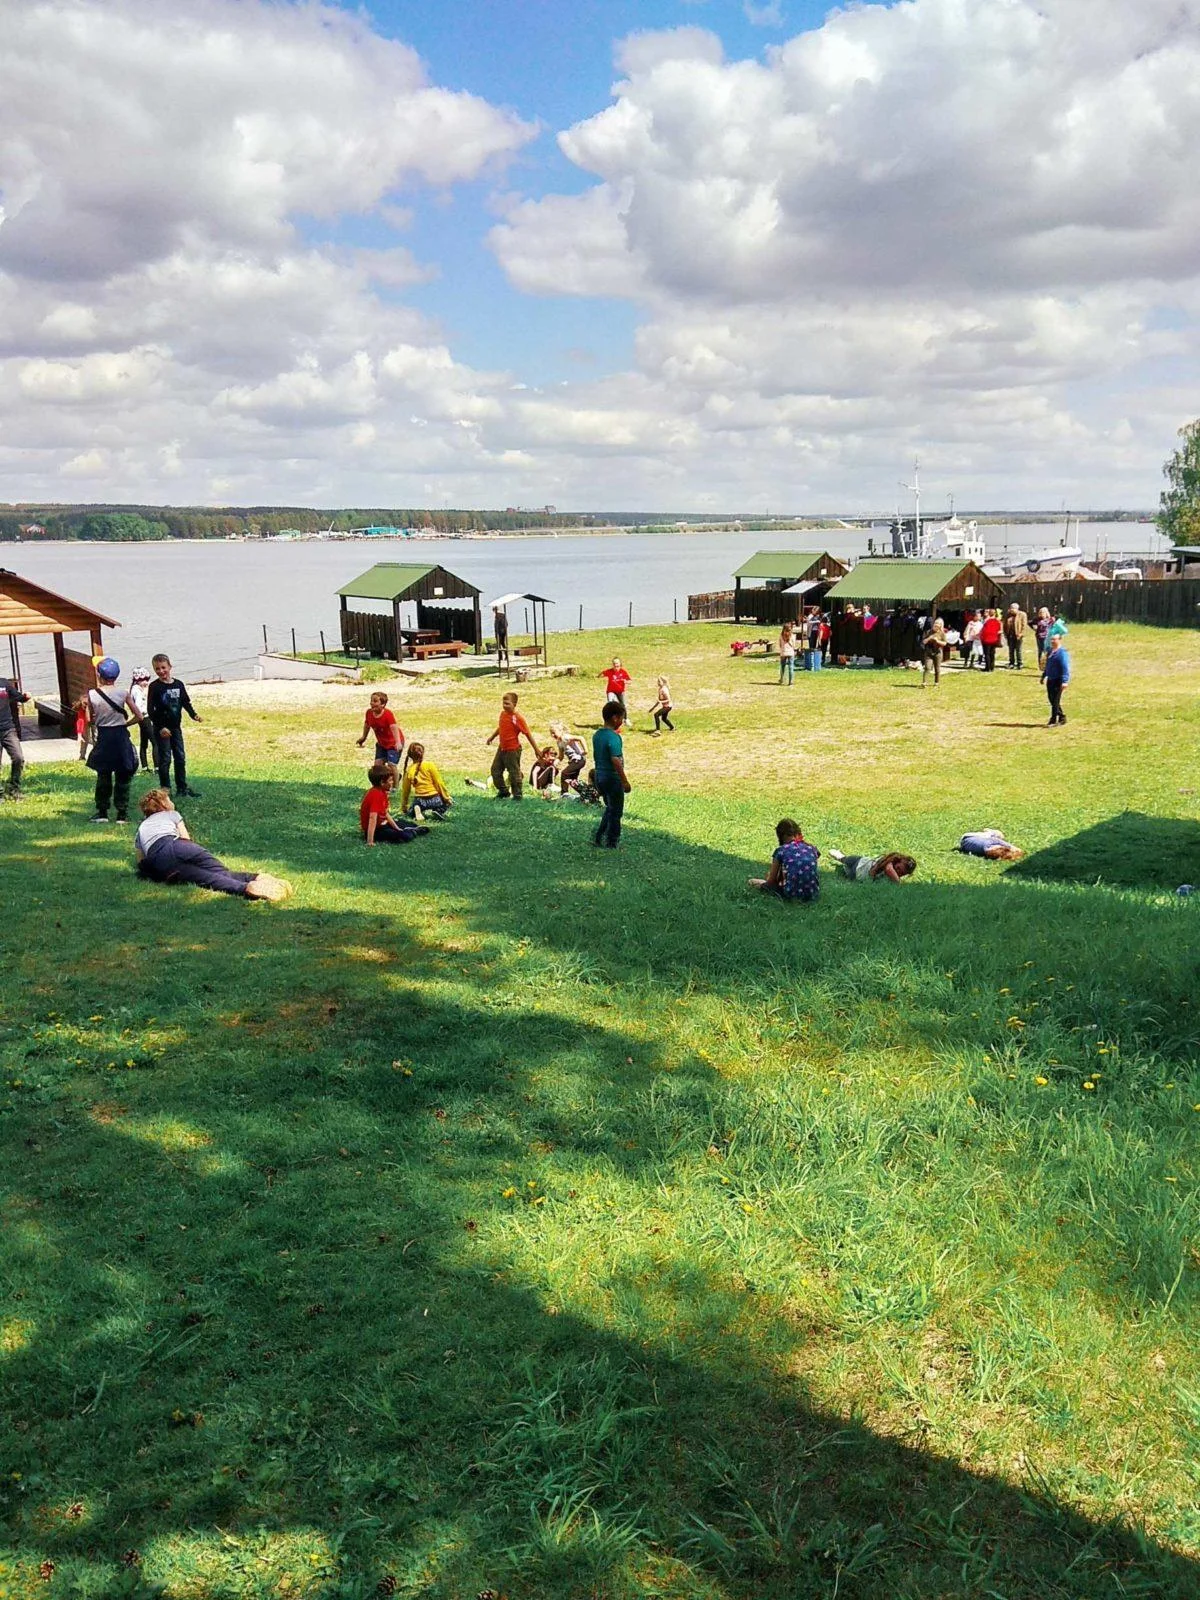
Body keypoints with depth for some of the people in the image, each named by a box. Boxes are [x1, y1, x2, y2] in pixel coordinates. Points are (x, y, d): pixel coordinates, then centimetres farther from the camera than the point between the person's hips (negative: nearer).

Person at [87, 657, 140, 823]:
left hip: (103, 738, 0)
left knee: (103, 777, 13)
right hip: (121, 737, 0)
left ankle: (102, 812, 17)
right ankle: (122, 814, 8)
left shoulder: (92, 695, -7)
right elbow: (138, 716, -5)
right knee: (122, 778, 7)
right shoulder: (123, 694, -7)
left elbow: (90, 720, 0)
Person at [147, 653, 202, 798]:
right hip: (161, 729, -4)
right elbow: (150, 710, -10)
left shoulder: (179, 685, 4)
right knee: (164, 759, -1)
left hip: (176, 727, 5)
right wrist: (160, 727, -18)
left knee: (181, 757, 8)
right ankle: (165, 789, 6)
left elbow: (186, 703, 12)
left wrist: (194, 715, -6)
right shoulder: (154, 687, -9)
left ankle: (182, 788, 17)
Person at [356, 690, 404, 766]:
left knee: (392, 765, -14)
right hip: (381, 743, 6)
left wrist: (398, 742, -57)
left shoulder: (388, 714, -28)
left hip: (393, 743, -6)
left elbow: (394, 728, -42)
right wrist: (364, 738, 22)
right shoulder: (369, 713, -11)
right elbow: (367, 724, 11)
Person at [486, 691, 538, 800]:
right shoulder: (503, 713, 2)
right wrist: (492, 737, 30)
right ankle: (503, 791, 30)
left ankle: (517, 795, 17)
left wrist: (536, 749, -15)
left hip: (513, 750, -8)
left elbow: (527, 734, -16)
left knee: (514, 773, 3)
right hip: (501, 748, 8)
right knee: (495, 770, 14)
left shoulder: (518, 718, -19)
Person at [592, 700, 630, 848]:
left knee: (610, 809, 22)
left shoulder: (597, 735, 5)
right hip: (612, 777, -8)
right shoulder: (614, 737, -21)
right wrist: (625, 781, -20)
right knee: (616, 811, 6)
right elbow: (616, 761, -26)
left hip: (599, 775, 8)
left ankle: (599, 839, 21)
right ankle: (612, 843, 13)